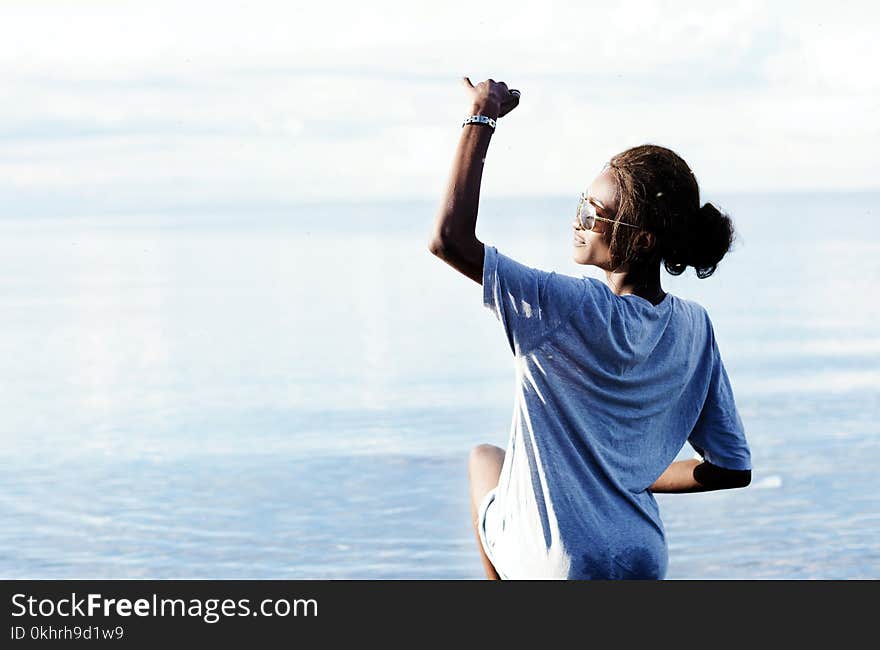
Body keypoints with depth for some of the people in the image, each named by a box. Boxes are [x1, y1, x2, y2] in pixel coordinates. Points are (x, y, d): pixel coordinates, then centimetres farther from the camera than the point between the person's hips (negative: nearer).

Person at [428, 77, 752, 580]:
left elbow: (450, 238, -24)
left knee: (485, 458, 27)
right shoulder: (694, 327, -2)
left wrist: (482, 118, -16)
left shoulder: (576, 309, -20)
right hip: (644, 569, 3)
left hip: (551, 566, -3)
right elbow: (735, 469, 4)